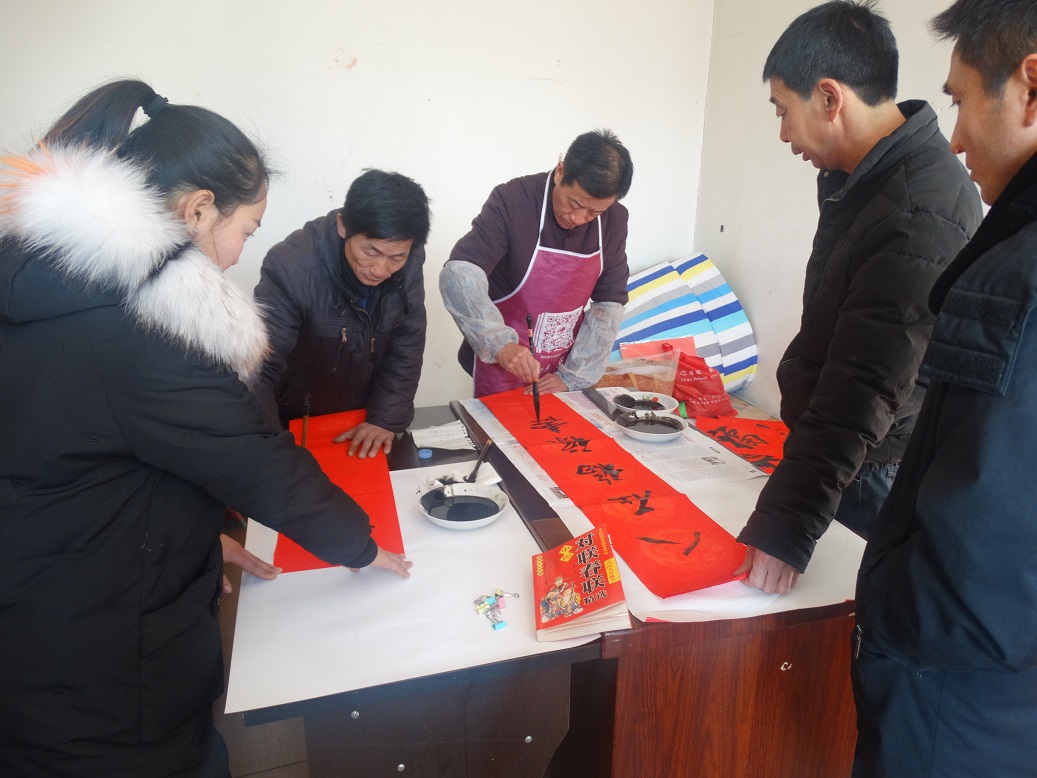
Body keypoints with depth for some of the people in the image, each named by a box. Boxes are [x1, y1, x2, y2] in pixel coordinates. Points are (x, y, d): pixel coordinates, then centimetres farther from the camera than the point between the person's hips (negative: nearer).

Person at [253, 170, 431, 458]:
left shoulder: (409, 264, -15)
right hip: (298, 425, -3)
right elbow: (259, 372, -28)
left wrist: (387, 419, -13)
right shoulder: (291, 267, -28)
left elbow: (407, 346, -6)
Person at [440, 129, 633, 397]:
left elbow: (609, 303, -4)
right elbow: (459, 274, -29)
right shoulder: (512, 201, -21)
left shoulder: (614, 220, -7)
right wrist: (499, 343, -42)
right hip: (503, 367, -3)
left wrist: (572, 378, -10)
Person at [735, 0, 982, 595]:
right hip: (825, 448, 9)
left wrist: (786, 527, -33)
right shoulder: (862, 176, 4)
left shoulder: (921, 216, -27)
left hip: (872, 473, -8)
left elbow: (865, 391, -32)